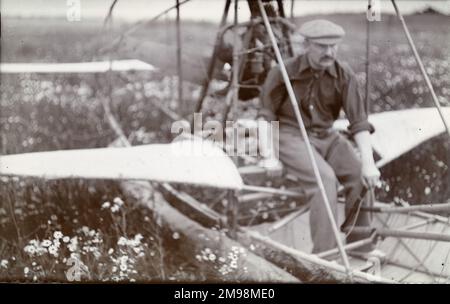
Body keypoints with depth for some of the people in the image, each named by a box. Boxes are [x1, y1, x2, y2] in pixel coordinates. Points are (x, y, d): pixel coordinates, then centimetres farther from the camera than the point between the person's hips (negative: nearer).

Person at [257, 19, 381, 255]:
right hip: (291, 135, -4)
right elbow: (266, 116, -5)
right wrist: (269, 156, -16)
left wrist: (368, 163, -22)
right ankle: (324, 254, -25)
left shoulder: (344, 75, -6)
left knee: (361, 177, -19)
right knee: (325, 178, -30)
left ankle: (359, 247, -2)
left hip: (326, 137, 4)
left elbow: (359, 121, -11)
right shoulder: (284, 72, -12)